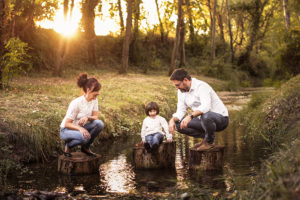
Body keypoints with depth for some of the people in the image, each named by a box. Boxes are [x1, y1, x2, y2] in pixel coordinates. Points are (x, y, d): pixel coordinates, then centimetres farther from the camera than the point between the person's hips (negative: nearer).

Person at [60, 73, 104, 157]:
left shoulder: (94, 100, -7)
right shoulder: (76, 103, -26)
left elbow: (95, 117, -8)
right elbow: (67, 124, -22)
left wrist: (87, 118, -31)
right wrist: (80, 128, -41)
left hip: (81, 127, 6)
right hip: (66, 130, -6)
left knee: (99, 123, -22)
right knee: (85, 137, -38)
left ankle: (86, 147, -2)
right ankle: (68, 145, -5)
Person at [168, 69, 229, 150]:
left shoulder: (201, 86, -22)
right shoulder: (181, 91, 3)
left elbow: (206, 106, -38)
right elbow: (181, 111, 2)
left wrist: (190, 116, -50)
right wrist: (172, 120, -19)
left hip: (220, 118, -8)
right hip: (203, 119, 8)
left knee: (205, 116, -41)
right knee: (178, 124, -8)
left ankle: (209, 141, -12)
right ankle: (205, 136, 4)